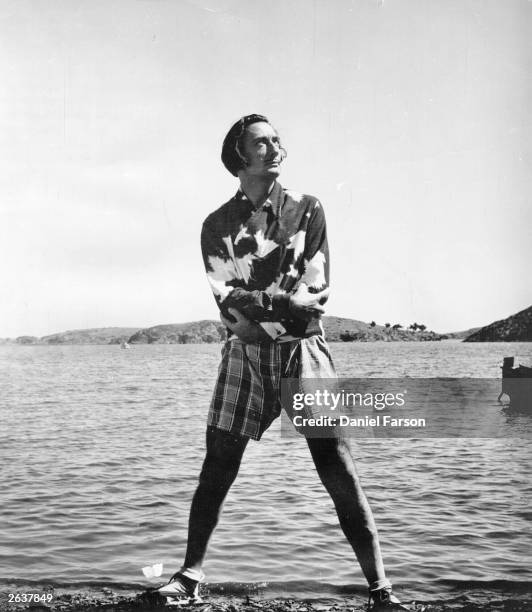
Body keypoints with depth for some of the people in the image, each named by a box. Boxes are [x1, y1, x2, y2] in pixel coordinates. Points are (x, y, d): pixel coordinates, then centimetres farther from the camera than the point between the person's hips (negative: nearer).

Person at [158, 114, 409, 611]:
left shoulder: (307, 210, 4)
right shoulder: (218, 224, 5)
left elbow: (316, 290, -6)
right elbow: (226, 299, -8)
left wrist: (253, 304, -14)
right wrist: (286, 302, -20)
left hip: (303, 350, -1)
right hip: (244, 354, 1)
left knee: (338, 468, -8)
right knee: (216, 471, 2)